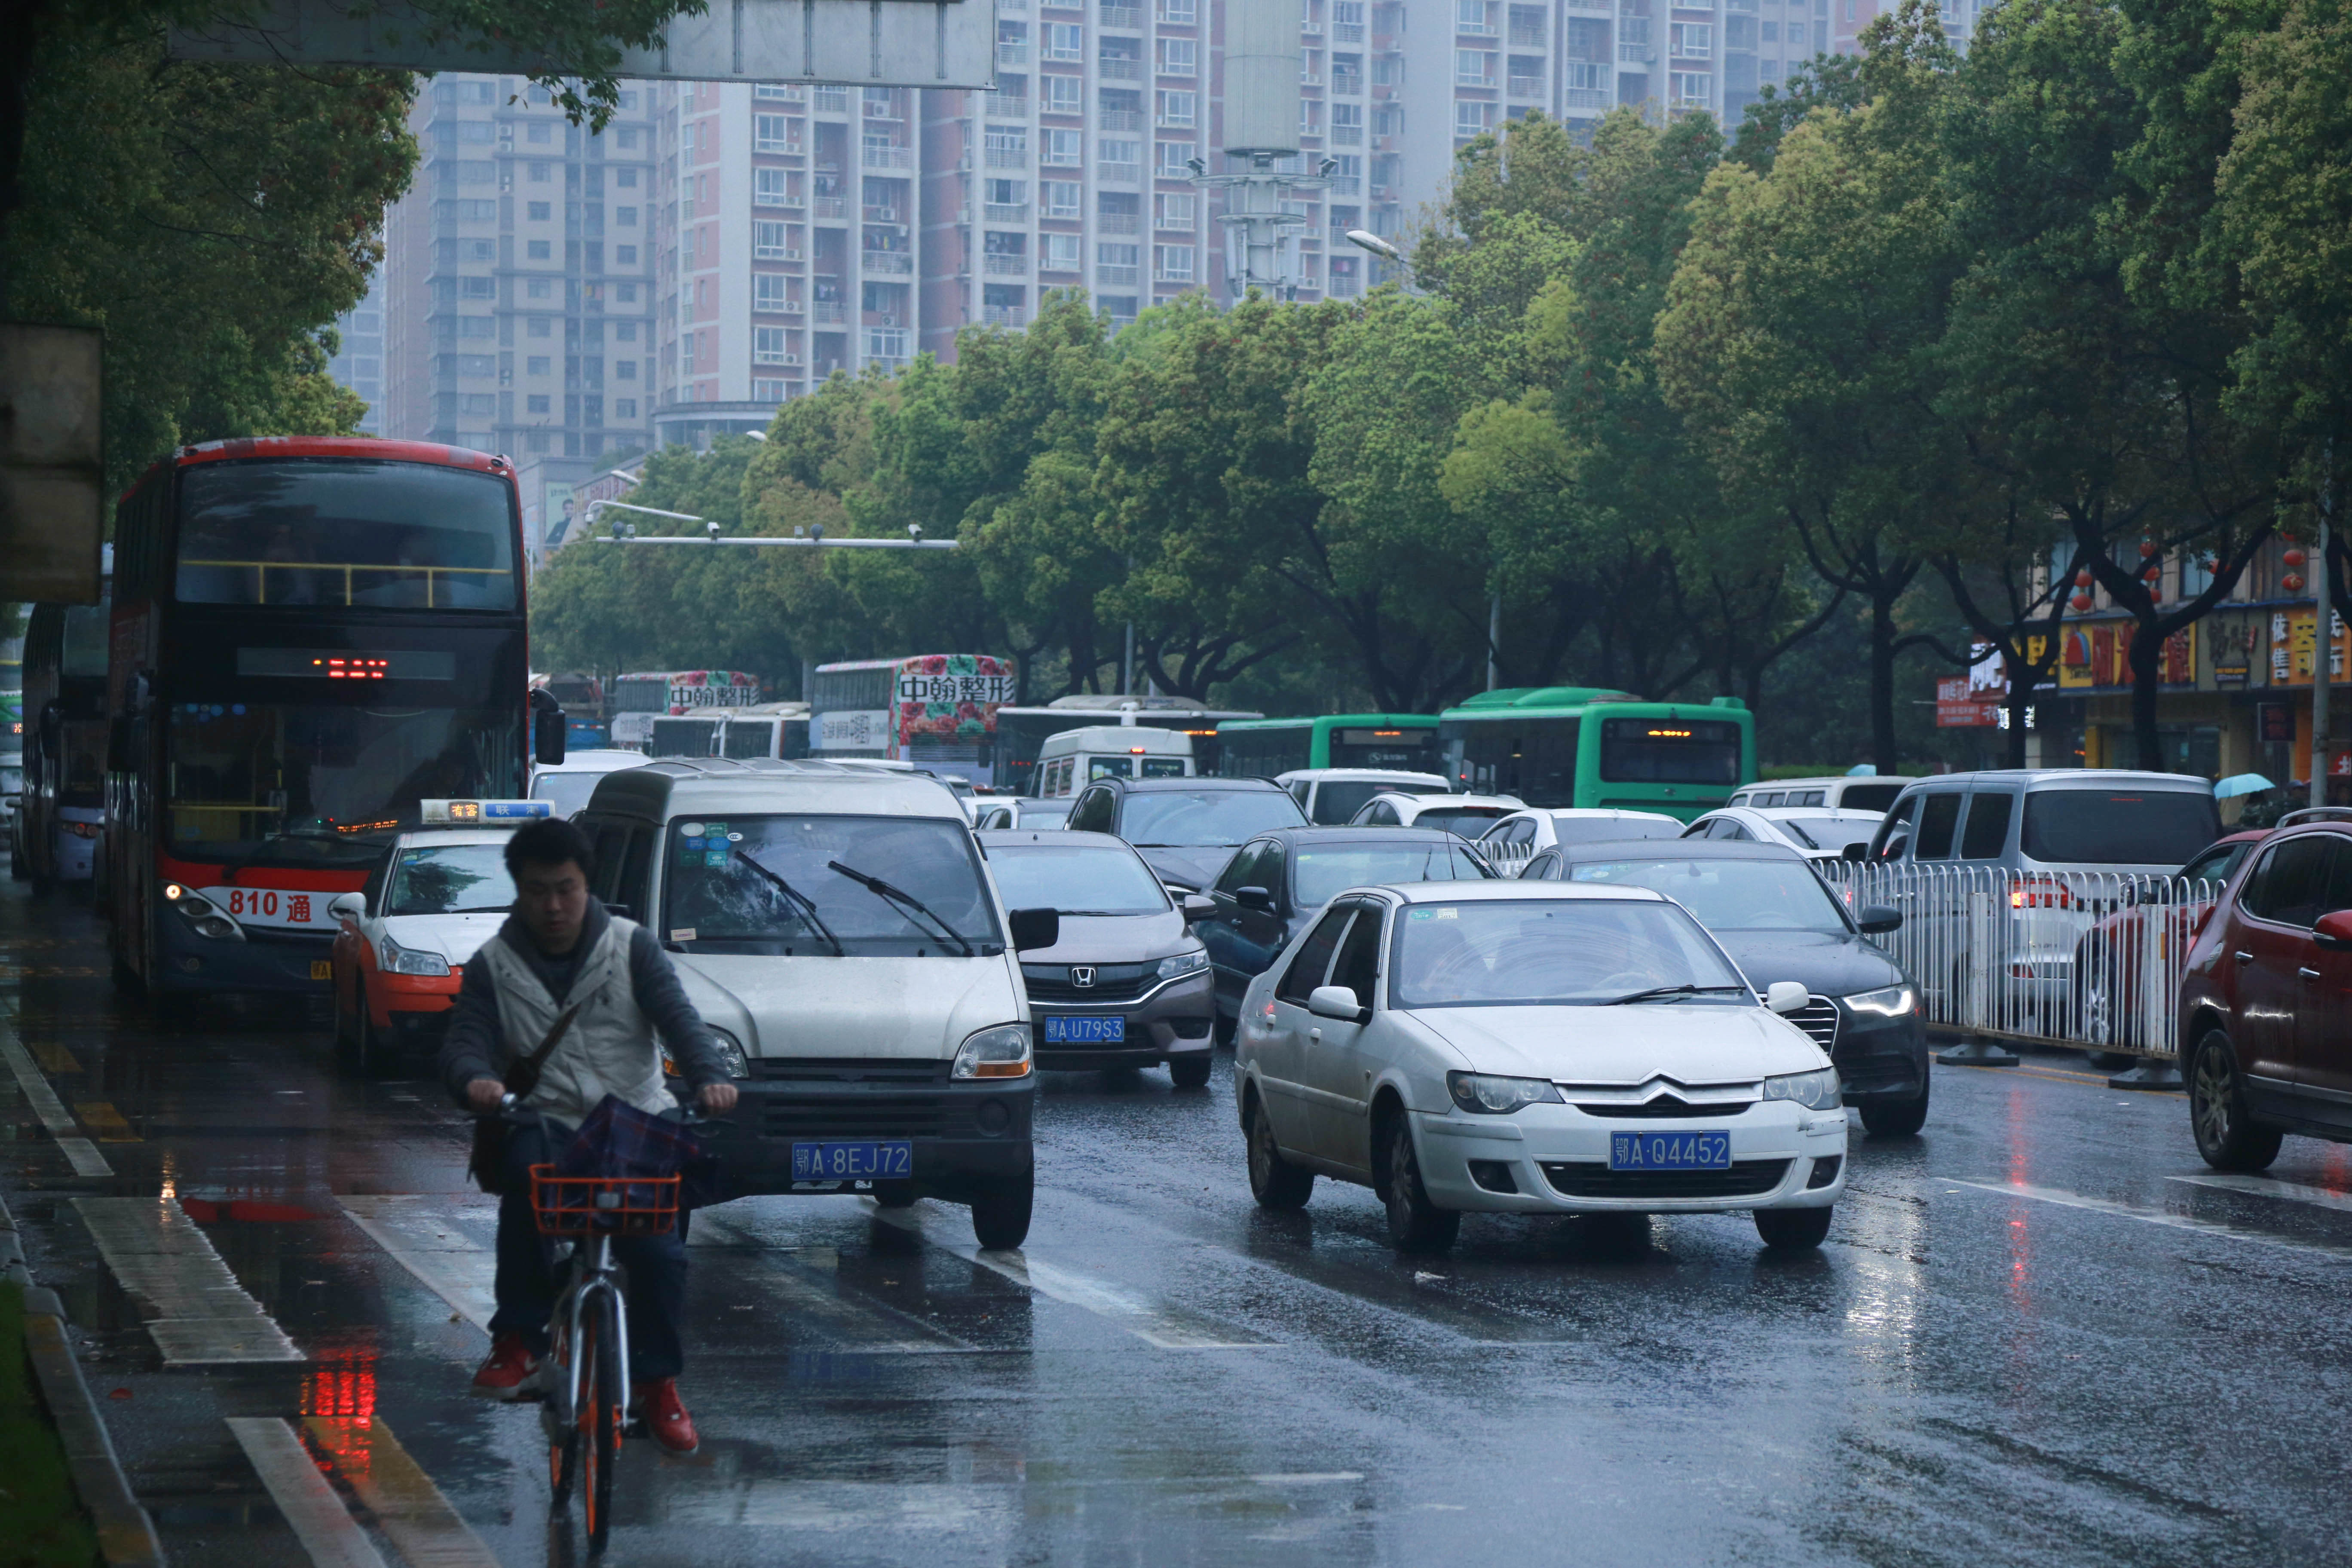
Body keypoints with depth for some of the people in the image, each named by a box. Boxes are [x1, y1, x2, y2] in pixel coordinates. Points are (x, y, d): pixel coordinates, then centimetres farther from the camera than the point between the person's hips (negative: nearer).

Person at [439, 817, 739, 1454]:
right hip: (547, 1124, 0)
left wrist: (709, 1077, -26)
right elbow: (465, 1042, -1)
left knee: (659, 1250, -20)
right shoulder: (495, 966, 10)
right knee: (526, 1170, -36)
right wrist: (475, 1079, -27)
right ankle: (518, 1338, -25)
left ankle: (656, 1380, 2)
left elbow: (678, 1018, -5)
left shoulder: (632, 947, 7)